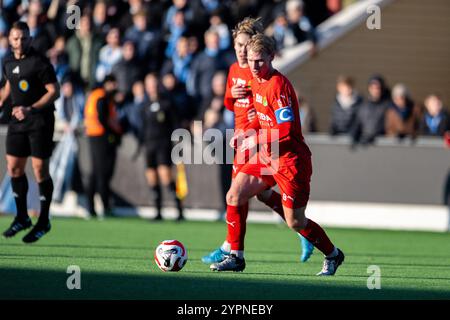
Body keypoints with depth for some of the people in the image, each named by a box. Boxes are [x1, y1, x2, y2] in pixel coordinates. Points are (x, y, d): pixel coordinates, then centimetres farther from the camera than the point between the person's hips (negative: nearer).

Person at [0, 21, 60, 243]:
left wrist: (31, 109, -23)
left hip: (40, 120, -7)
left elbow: (54, 91, -16)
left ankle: (44, 222, 5)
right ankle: (22, 218, 20)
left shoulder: (39, 62, -14)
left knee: (40, 168, -6)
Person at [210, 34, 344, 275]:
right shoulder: (256, 81, 8)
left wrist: (254, 141, -17)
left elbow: (285, 130, -25)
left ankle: (333, 255, 21)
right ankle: (236, 257, 7)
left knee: (295, 223, -2)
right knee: (234, 196, -3)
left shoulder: (278, 85, -20)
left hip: (290, 159, -9)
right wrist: (246, 133, 7)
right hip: (267, 157, 9)